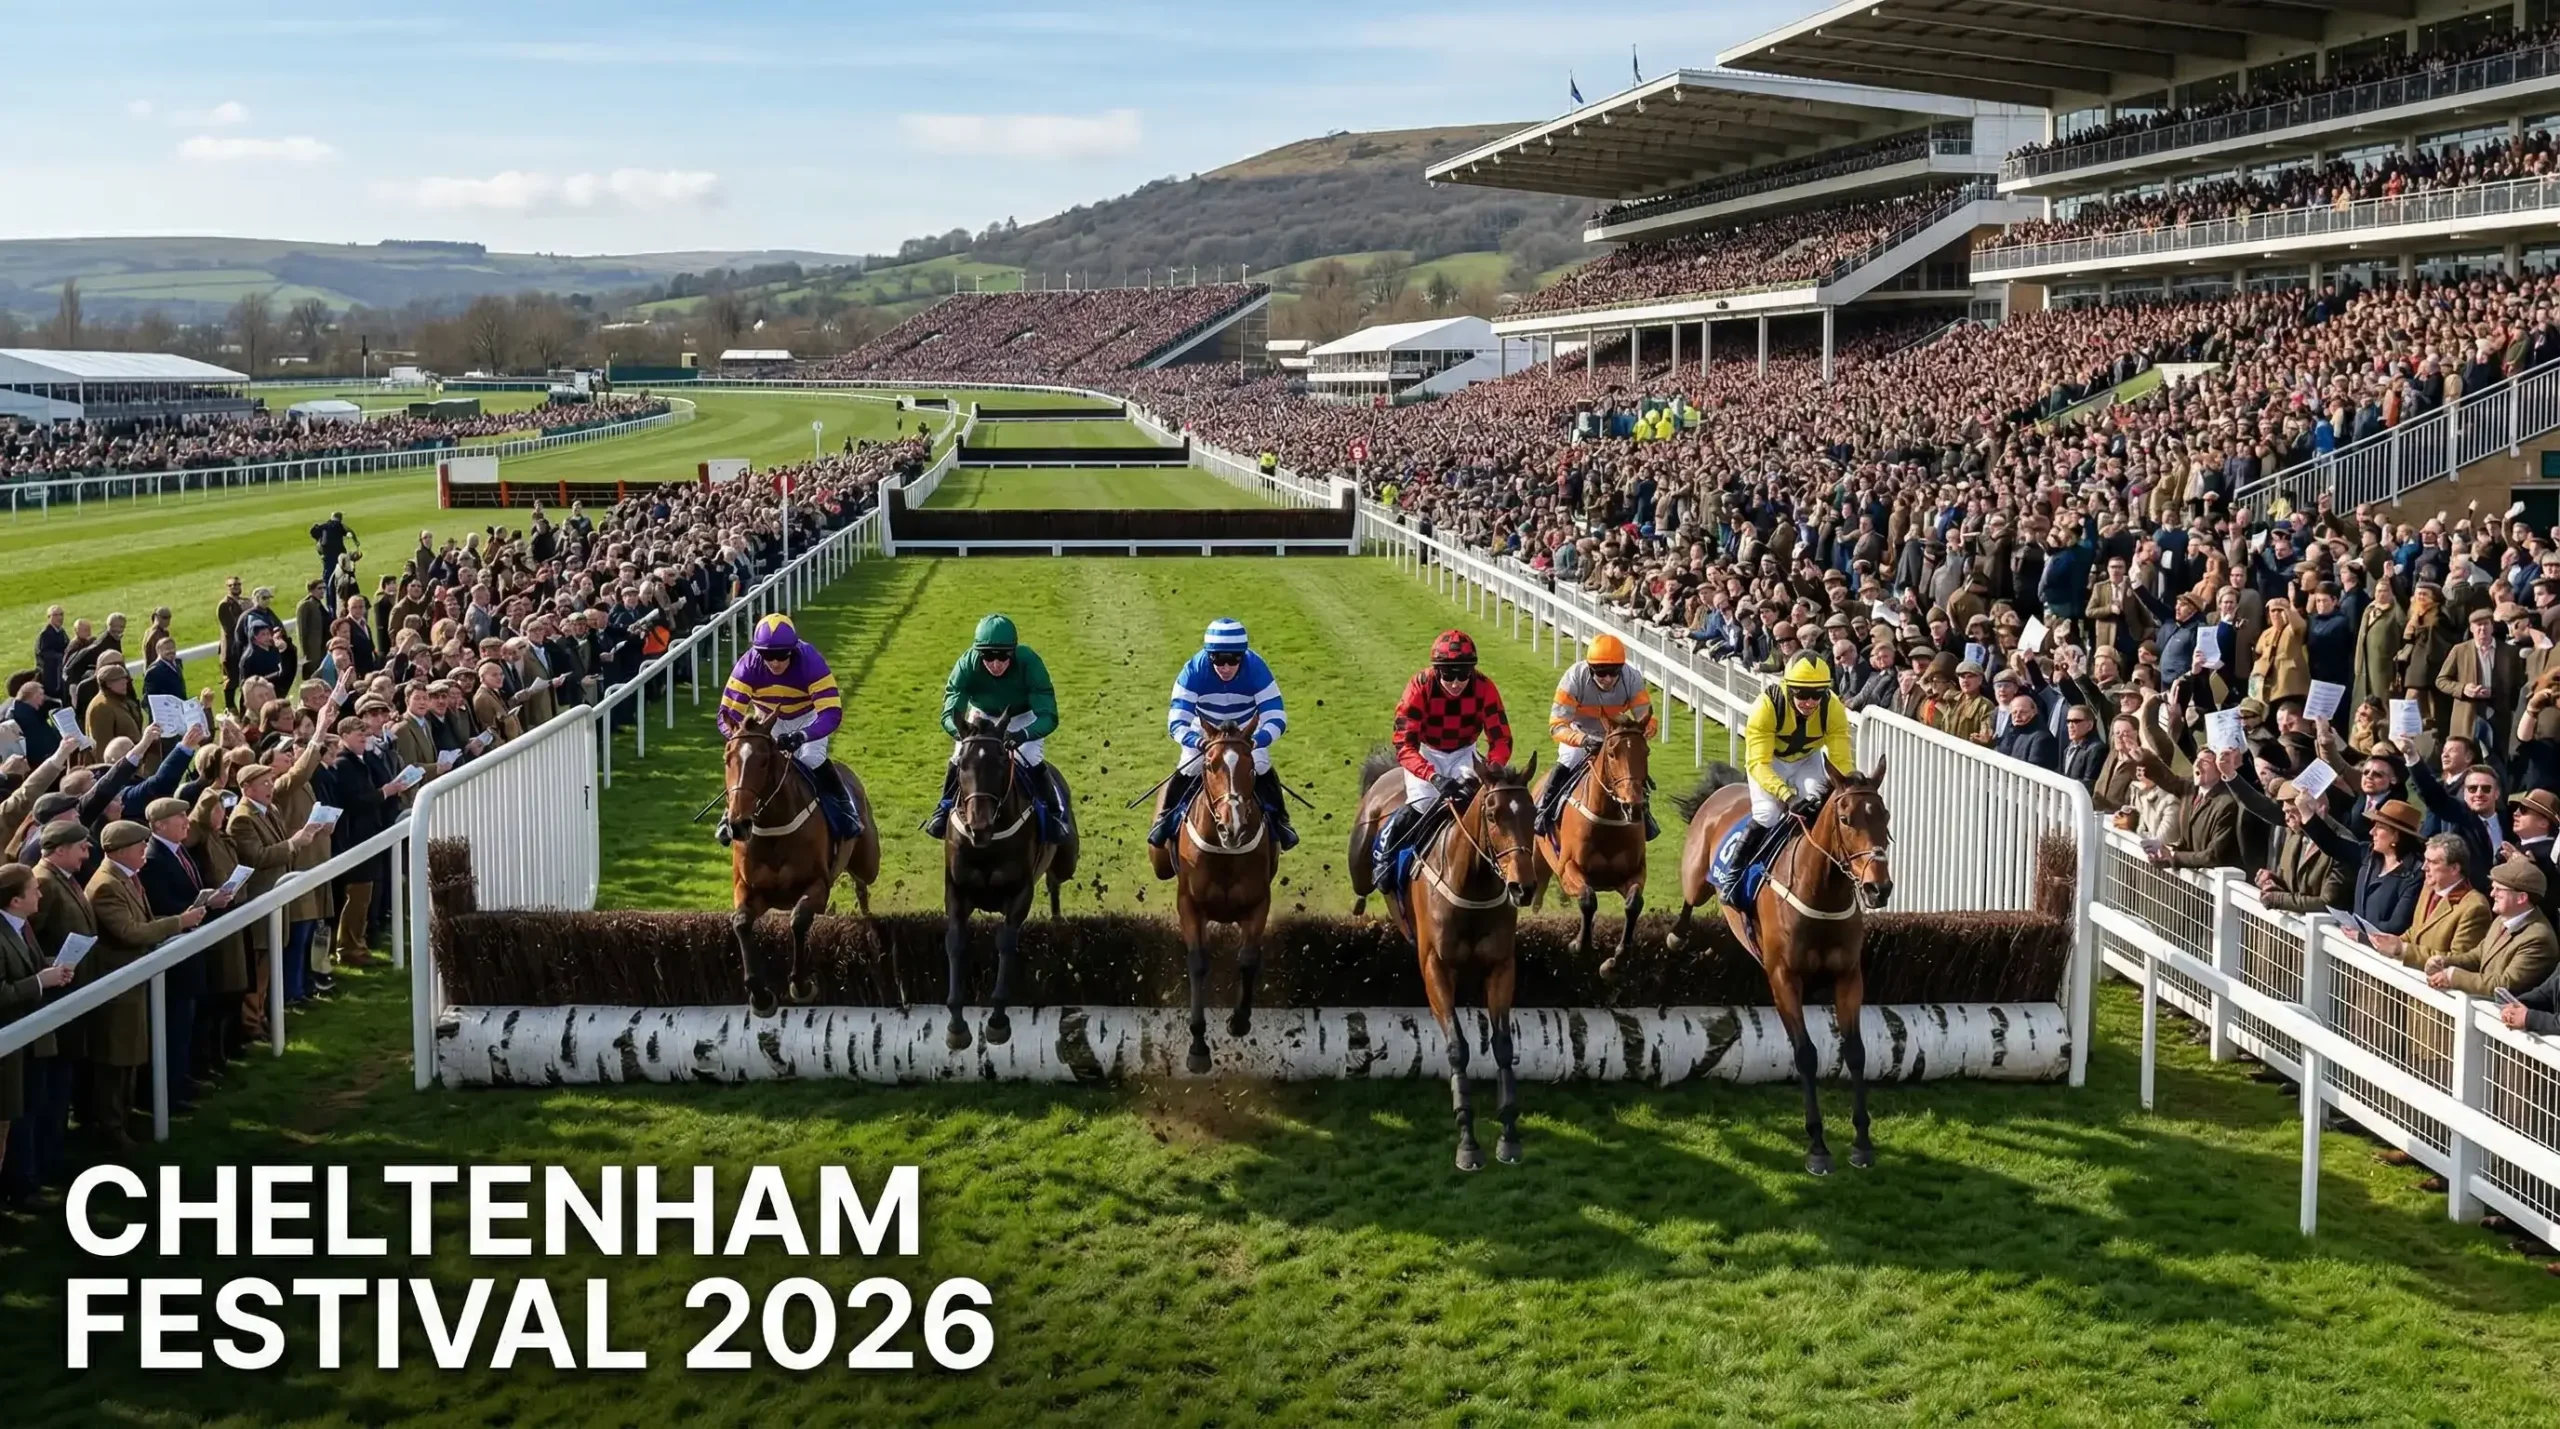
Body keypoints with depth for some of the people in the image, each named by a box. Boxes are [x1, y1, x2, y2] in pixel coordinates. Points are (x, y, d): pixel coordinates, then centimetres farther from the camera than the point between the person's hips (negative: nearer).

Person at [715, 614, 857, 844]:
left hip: (808, 717, -3)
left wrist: (802, 736, -57)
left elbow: (831, 712, -42)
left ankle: (843, 807, -3)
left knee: (812, 760, -24)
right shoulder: (748, 666, -31)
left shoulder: (811, 662, -37)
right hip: (767, 718, 3)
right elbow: (728, 712, -31)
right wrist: (739, 736, -52)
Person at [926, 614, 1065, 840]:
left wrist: (1023, 735, -61)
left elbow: (1048, 717, -40)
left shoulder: (1030, 663, -38)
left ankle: (1056, 812, 4)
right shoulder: (967, 666, -34)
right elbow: (949, 715, -34)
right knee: (960, 759, -11)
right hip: (982, 716, 2)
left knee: (1030, 762, -21)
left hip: (1023, 718, -2)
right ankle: (945, 808, 18)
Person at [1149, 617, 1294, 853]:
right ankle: (1167, 818, 16)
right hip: (1204, 734, 0)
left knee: (1265, 774, -13)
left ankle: (1279, 820, 13)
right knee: (1184, 775, -11)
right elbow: (1177, 722, -35)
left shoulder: (1256, 669, -34)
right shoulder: (1194, 671, -34)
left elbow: (1277, 718, -34)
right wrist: (1196, 741, -57)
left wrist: (1257, 740, -54)